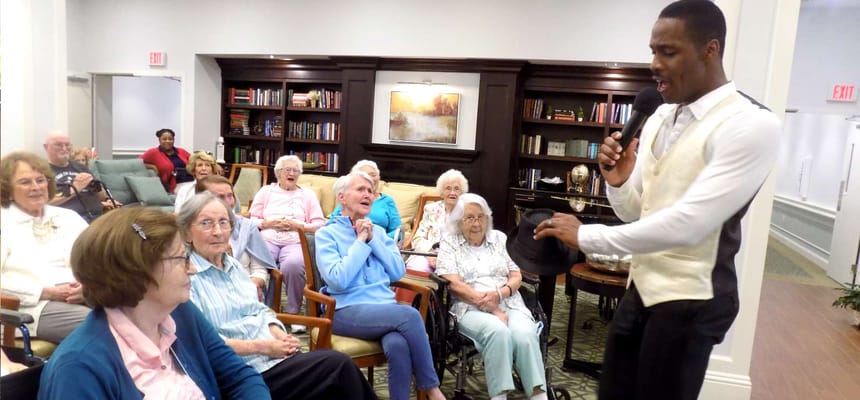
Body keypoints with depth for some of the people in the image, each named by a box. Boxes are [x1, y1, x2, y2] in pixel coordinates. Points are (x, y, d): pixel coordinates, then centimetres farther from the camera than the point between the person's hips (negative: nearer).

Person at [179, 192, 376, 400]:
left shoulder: (234, 266, 16)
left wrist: (281, 336, -1)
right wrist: (261, 347, -17)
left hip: (277, 355, 7)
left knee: (340, 365, -15)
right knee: (339, 365, -20)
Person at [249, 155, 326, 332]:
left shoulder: (308, 195, 19)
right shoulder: (265, 191, 23)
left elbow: (320, 224, 8)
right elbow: (250, 220, 15)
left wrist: (298, 225, -6)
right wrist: (268, 223, -4)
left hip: (295, 242, -1)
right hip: (267, 239, 1)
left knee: (293, 265, -36)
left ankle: (294, 313, -18)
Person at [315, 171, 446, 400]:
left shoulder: (378, 231, 17)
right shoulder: (326, 234, 1)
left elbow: (398, 273, 6)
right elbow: (338, 280, -13)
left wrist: (372, 240, -2)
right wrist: (360, 241, -7)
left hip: (385, 307, 4)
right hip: (347, 311, -4)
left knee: (398, 345, -32)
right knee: (409, 315, -29)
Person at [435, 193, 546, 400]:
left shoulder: (500, 238, 15)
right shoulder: (449, 243, 6)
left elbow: (516, 277, 10)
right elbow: (453, 284, -6)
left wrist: (499, 294, -14)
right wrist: (488, 306, -15)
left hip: (509, 304, 3)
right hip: (471, 309, -3)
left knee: (524, 334, -29)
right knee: (499, 332, -35)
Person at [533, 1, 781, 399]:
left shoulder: (751, 126, -18)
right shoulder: (658, 119, 6)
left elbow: (687, 223, -27)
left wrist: (586, 236, -22)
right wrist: (617, 181, -11)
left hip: (690, 301, -7)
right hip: (641, 286, 7)